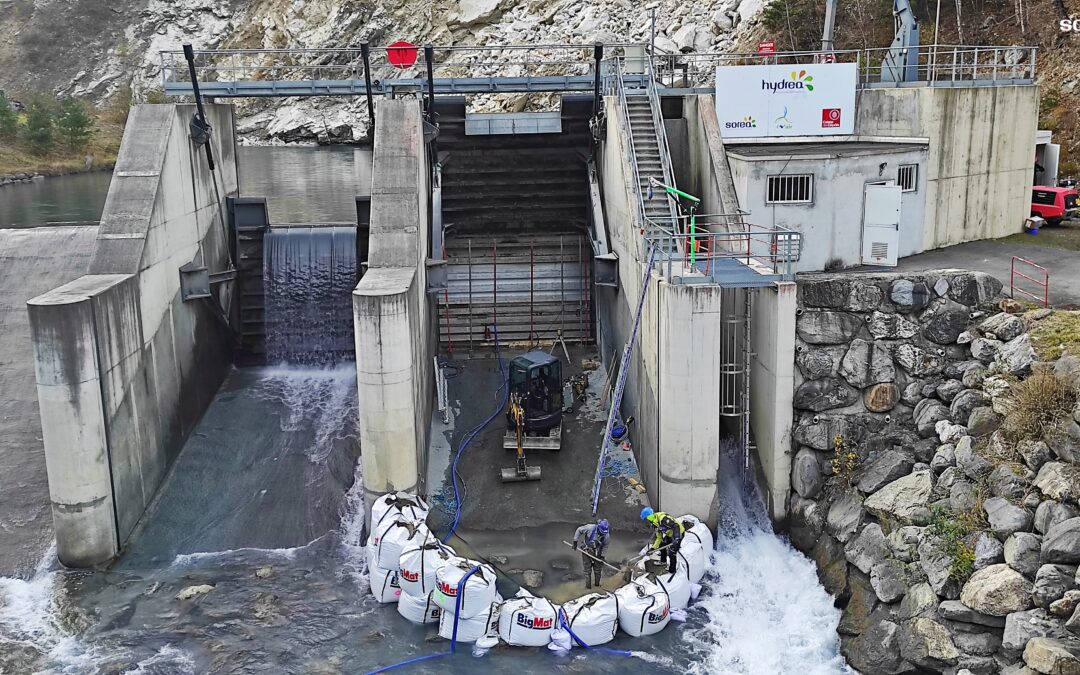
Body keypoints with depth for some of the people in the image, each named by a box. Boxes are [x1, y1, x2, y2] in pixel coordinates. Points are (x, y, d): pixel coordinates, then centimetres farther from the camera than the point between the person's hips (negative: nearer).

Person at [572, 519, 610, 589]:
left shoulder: (607, 536, -21)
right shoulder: (590, 528, -30)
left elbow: (605, 546, -2)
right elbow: (579, 530, -14)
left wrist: (602, 556, -9)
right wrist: (575, 542, -13)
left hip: (597, 554, 2)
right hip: (586, 551, -2)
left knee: (597, 570, 12)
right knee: (588, 570, 4)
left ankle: (597, 584, 31)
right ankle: (588, 586, 17)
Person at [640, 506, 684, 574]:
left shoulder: (662, 518, -30)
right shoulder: (656, 524, 2)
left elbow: (675, 526, -35)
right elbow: (659, 538, 10)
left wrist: (676, 539, -42)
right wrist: (653, 547, 6)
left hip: (678, 533, -10)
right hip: (670, 534, 10)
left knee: (672, 553, -8)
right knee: (662, 546, 23)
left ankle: (672, 571, 8)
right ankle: (663, 561, 46)